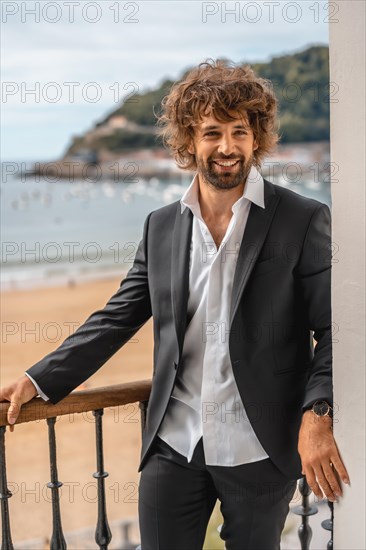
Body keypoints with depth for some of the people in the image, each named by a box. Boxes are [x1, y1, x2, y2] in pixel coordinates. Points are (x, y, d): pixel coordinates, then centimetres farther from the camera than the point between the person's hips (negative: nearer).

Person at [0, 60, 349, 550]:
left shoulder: (304, 220, -5)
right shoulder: (161, 226, 6)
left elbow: (333, 329, -7)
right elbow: (117, 317, 8)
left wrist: (317, 416, -20)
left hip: (260, 453, -2)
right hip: (174, 448, 3)